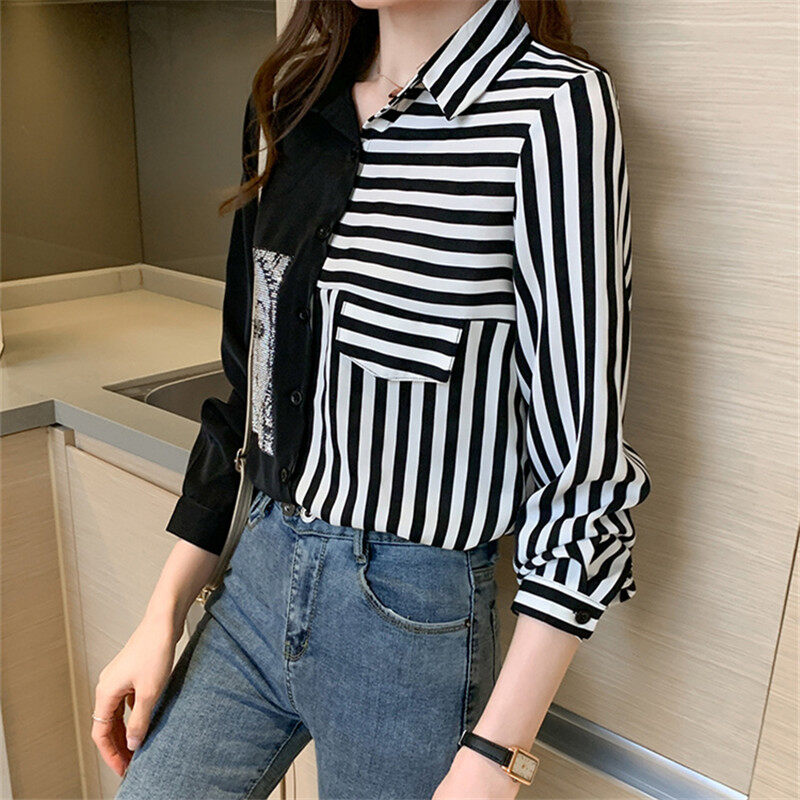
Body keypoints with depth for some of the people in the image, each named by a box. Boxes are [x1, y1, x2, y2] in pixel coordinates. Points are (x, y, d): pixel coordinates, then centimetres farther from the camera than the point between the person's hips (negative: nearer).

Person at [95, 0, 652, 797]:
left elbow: (583, 459, -16)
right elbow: (251, 376, 9)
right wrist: (162, 614, 9)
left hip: (415, 617, -5)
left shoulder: (554, 108, -17)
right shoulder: (289, 97, 4)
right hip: (260, 572, 6)